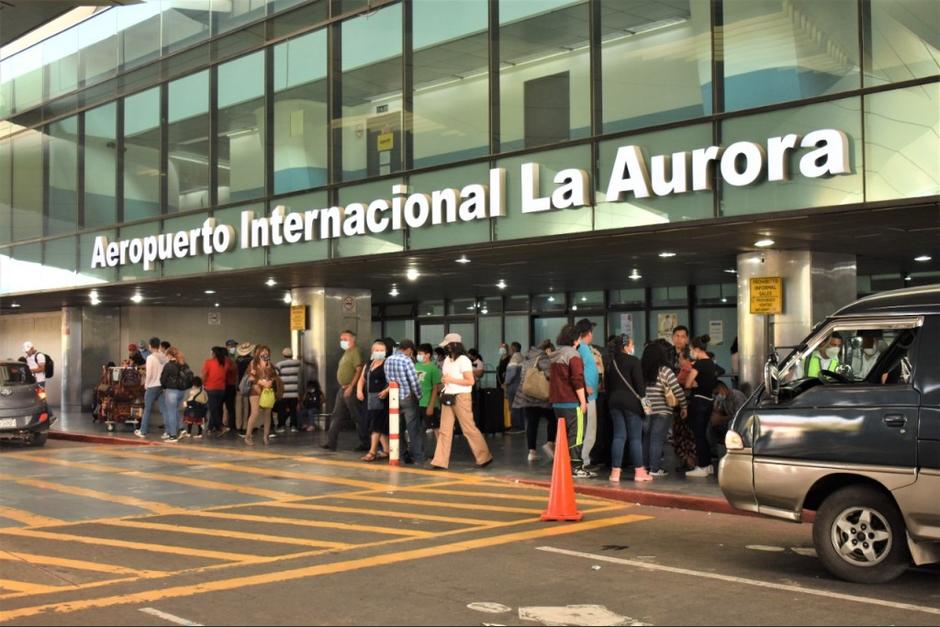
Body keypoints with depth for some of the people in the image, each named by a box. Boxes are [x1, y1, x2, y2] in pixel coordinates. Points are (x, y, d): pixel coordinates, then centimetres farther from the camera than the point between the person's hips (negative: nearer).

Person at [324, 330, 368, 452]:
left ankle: (365, 444, 4)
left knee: (357, 417, -3)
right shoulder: (346, 353, 17)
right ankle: (331, 442, 11)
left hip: (350, 389, -10)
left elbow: (359, 370, -21)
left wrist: (350, 387, -24)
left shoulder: (355, 352, -12)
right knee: (336, 416, 8)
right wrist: (343, 386, 15)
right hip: (342, 388, 10)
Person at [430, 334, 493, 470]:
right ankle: (440, 461, 2)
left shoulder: (463, 360, -9)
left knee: (469, 428, -2)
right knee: (445, 430, 3)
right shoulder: (447, 360, 14)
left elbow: (470, 381, -14)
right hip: (448, 397, 7)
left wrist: (451, 380, -16)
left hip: (461, 397, -7)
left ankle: (484, 457, 9)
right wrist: (444, 380, 1)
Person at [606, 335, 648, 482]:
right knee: (635, 437, 0)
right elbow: (639, 383, -14)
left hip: (615, 401, 6)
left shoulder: (612, 361, 12)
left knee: (618, 436, 6)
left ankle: (615, 471, 0)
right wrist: (643, 400, -8)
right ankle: (639, 471, 2)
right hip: (631, 401, -6)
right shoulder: (633, 361, -9)